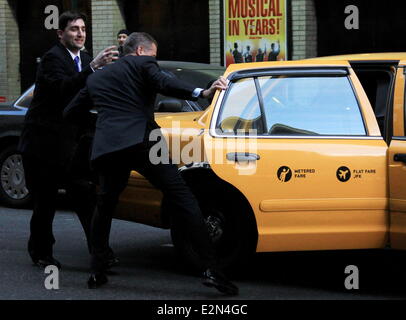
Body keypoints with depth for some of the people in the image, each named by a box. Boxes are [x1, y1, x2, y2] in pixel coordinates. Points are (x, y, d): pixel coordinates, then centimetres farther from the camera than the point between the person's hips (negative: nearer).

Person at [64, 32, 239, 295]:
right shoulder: (143, 64, 13)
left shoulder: (96, 78, 29)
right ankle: (212, 269, -14)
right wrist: (201, 93, -22)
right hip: (141, 143, -5)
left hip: (106, 149, 5)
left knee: (105, 208, 26)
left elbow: (70, 113, 33)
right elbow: (164, 83, -8)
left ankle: (97, 273, 21)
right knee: (185, 201, -5)